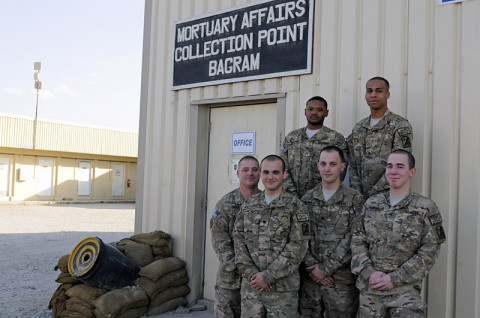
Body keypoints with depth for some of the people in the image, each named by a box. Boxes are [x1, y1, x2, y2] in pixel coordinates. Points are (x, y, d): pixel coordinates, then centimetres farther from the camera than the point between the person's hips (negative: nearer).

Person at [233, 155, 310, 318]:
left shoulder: (295, 206, -4)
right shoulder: (248, 205, 7)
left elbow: (298, 246, -11)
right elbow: (239, 240, 4)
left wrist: (268, 276, -14)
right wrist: (251, 273, -8)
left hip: (283, 287, -3)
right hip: (251, 285, 3)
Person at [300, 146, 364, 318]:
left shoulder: (355, 199, -4)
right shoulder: (307, 198, 7)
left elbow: (352, 239, -11)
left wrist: (325, 268, -13)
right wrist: (312, 266, -10)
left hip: (341, 278, -3)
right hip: (310, 277, 3)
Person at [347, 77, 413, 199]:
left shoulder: (401, 126, -6)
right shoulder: (358, 128, 11)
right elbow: (353, 166, 11)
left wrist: (374, 193, -15)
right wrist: (357, 193, -3)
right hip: (361, 196, 5)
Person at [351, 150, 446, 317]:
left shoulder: (426, 208, -4)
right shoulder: (371, 204, 6)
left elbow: (429, 252, -7)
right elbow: (357, 242, 5)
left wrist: (394, 278, -13)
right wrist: (369, 273, -11)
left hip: (405, 290, -3)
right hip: (369, 289, 3)